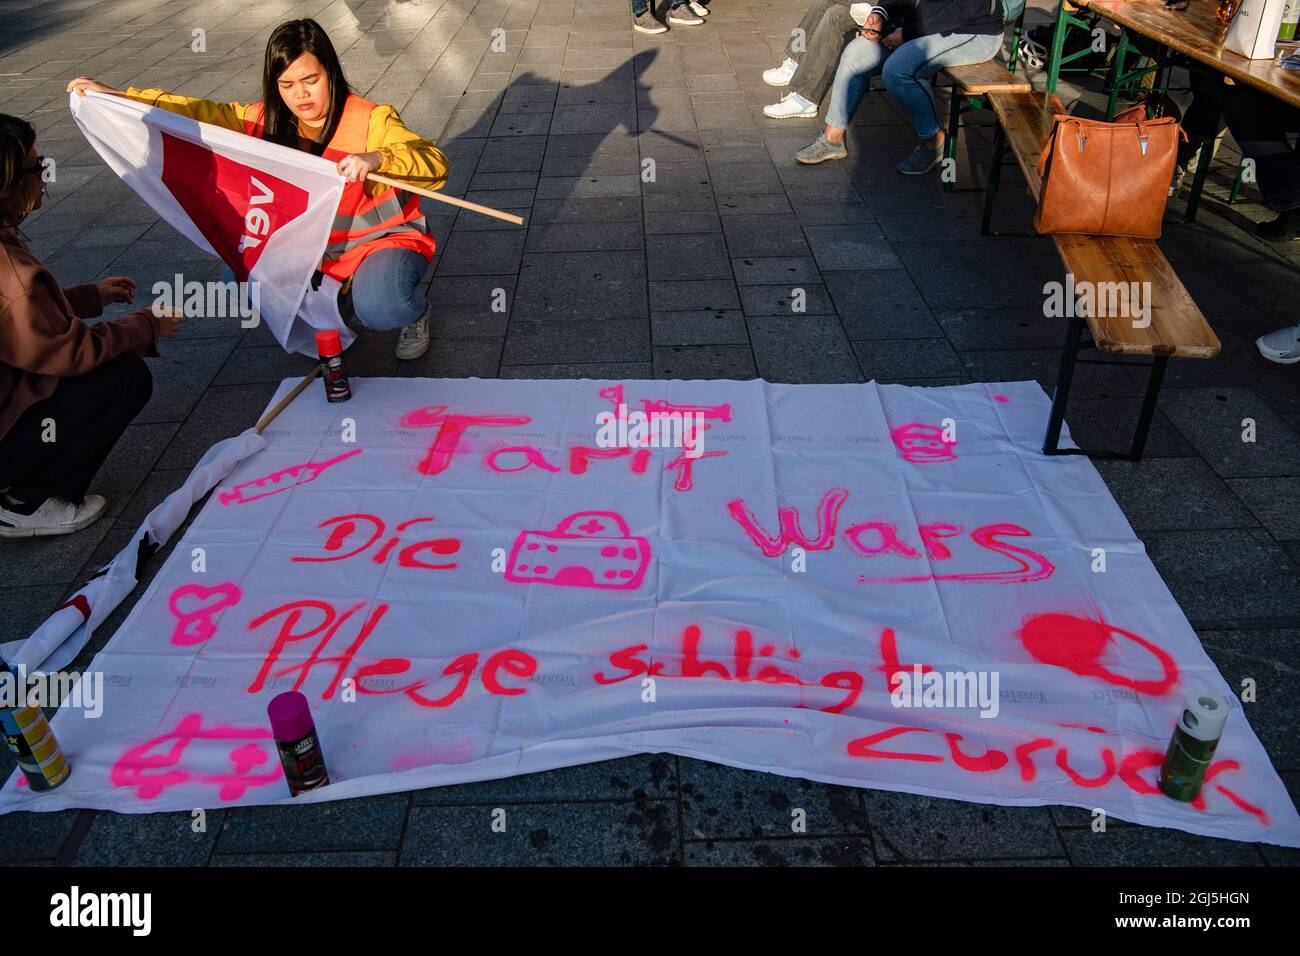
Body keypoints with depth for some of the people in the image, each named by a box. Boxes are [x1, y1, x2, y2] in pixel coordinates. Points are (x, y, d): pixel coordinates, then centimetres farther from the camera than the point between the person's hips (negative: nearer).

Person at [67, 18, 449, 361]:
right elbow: (199, 113, 0)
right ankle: (341, 296, 14)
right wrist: (116, 96, -7)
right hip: (313, 249, 6)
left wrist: (376, 159, -50)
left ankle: (414, 312, 4)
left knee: (377, 308, -35)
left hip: (382, 239, -6)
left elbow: (435, 165, -31)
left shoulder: (371, 120, -18)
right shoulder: (267, 120, -2)